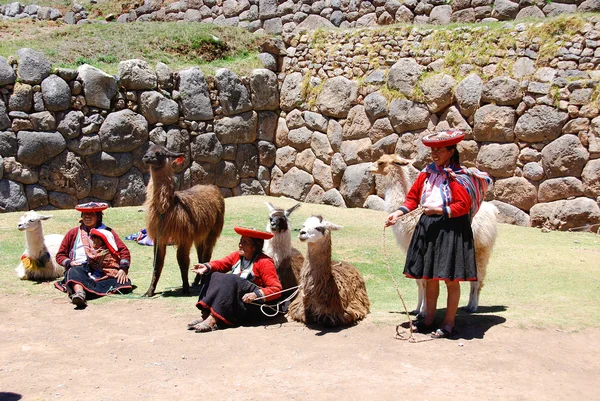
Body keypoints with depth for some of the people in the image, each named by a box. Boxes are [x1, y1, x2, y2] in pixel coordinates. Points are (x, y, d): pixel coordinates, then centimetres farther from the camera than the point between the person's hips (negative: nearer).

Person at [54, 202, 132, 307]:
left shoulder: (107, 232, 21)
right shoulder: (73, 233, 24)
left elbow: (124, 250, 11)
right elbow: (60, 255, 21)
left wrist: (123, 269, -7)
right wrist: (69, 262, -2)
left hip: (103, 272, 0)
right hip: (80, 268, 0)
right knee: (75, 272, -37)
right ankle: (80, 294, -63)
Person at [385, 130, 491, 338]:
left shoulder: (458, 176, -9)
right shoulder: (427, 172, 9)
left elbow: (463, 206, -15)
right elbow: (413, 196, 12)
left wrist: (439, 210, -21)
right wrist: (399, 213, -2)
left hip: (451, 230, -6)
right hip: (428, 227, 7)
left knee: (451, 279, 2)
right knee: (429, 277, 13)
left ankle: (449, 323, 12)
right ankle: (429, 319, 24)